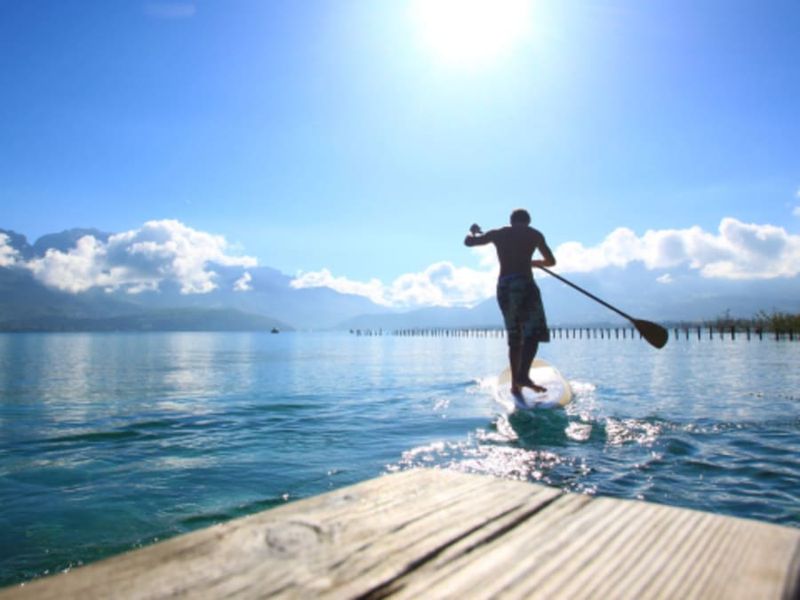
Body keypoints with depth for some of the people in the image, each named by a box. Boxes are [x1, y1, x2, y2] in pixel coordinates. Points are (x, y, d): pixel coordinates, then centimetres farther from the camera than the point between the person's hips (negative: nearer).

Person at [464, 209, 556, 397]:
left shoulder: (497, 233, 15)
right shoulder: (534, 234, 11)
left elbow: (468, 241, 24)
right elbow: (551, 261, 19)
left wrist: (473, 231, 45)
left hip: (503, 286, 4)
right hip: (524, 284, -4)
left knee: (514, 337, 11)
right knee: (534, 331, -7)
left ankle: (515, 383, 10)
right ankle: (523, 375, -27)